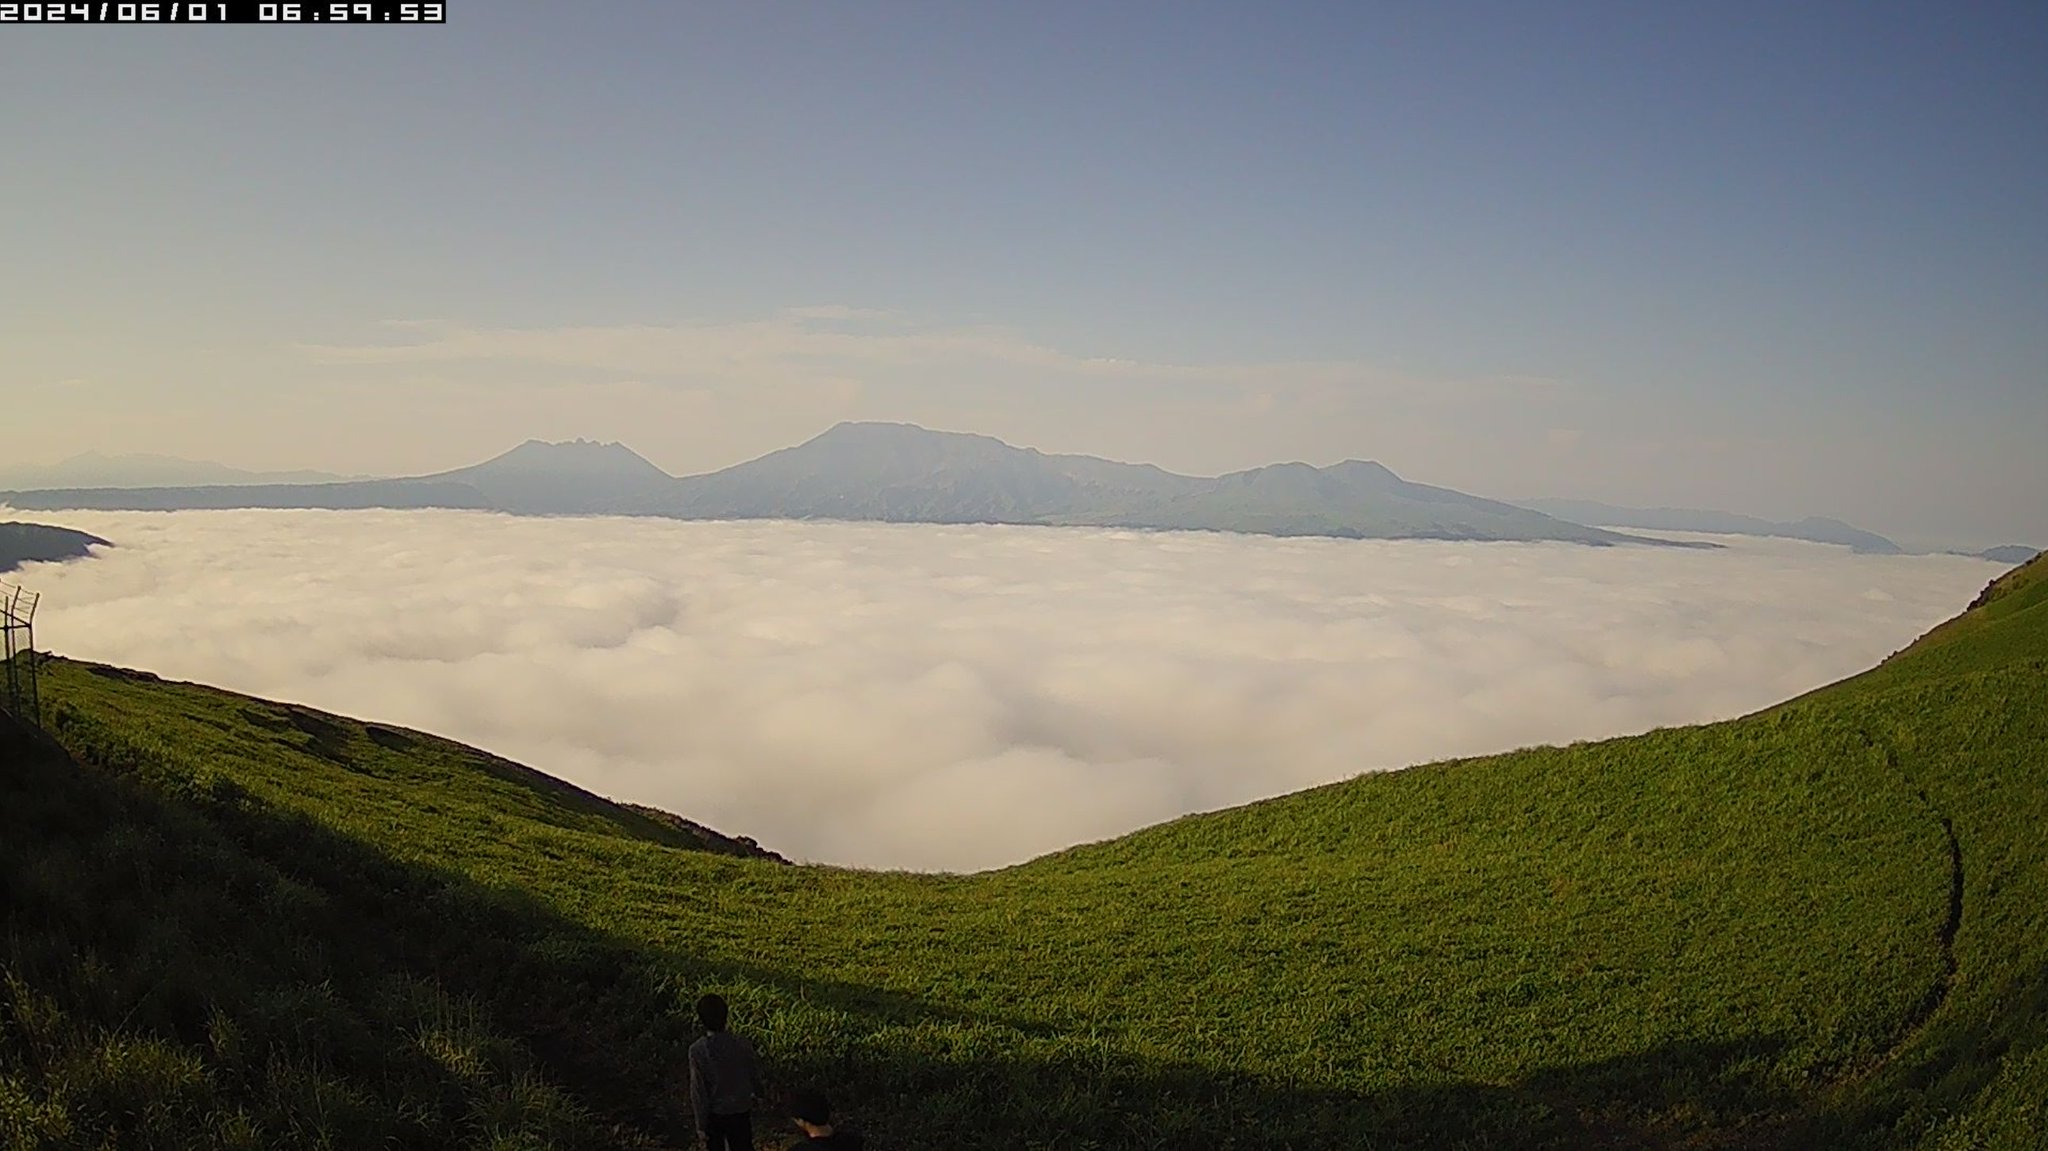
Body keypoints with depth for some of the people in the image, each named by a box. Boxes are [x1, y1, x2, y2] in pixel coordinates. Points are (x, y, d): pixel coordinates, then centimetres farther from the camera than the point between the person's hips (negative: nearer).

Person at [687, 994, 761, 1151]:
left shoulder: (697, 1050, -19)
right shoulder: (742, 1045, -14)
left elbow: (698, 1092, -16)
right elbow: (756, 1079, -1)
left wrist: (701, 1125, -7)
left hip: (714, 1114, -1)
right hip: (741, 1112, 1)